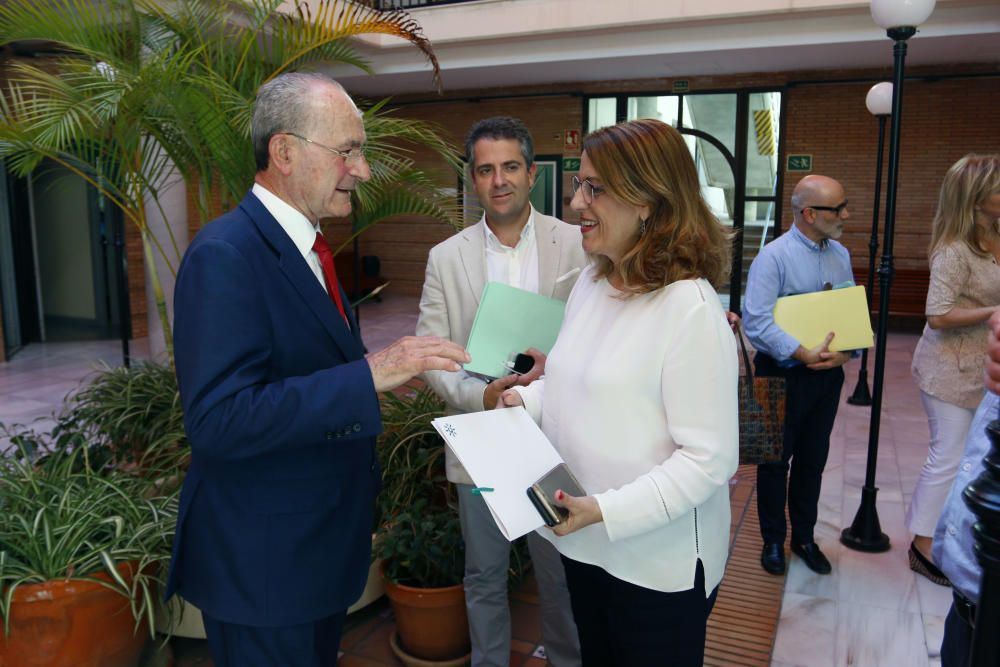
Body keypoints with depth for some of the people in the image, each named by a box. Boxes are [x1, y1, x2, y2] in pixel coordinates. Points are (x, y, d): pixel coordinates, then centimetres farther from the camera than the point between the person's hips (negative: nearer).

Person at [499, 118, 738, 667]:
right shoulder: (592, 281, 2)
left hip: (658, 561, -7)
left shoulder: (690, 307, -23)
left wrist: (605, 510, -28)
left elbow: (709, 459, -22)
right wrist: (526, 401, -2)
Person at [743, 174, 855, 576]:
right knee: (776, 460, 8)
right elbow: (756, 321, -23)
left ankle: (804, 538, 34)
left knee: (813, 460, 17)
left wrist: (847, 351, -11)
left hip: (828, 375, 6)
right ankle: (773, 541, 26)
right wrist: (805, 355, -26)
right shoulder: (774, 257, -15)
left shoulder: (840, 255, 7)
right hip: (784, 374, -6)